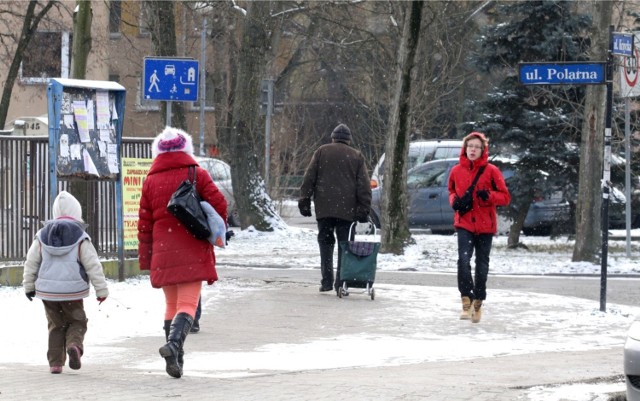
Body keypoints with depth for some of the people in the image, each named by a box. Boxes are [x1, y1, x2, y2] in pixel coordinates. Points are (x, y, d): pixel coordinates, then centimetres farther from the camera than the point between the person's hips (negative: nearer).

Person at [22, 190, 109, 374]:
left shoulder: (42, 236, 3)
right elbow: (93, 265, -6)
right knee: (77, 322, 12)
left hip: (48, 290, 3)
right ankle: (74, 345, -18)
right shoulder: (80, 238, -7)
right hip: (72, 291, -3)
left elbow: (31, 263, 8)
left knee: (56, 325, 14)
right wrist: (101, 290, 1)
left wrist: (29, 286, 21)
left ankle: (55, 362, 7)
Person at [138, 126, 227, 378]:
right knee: (188, 303, -6)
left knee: (171, 304, 15)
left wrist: (146, 258, 12)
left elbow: (144, 223, 7)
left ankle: (176, 358, 10)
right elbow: (219, 203, -6)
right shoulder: (196, 174, -1)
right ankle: (174, 343, -31)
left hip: (163, 252, 3)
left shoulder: (151, 181, 7)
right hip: (193, 251, -3)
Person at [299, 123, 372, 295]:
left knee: (325, 243, 7)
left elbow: (309, 179, 4)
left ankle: (327, 281, -1)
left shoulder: (321, 152, 8)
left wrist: (304, 201, 7)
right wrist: (364, 210, 5)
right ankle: (341, 283, -2)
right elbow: (364, 186, 4)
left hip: (324, 208, 0)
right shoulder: (357, 156, 8)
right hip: (347, 210, 0)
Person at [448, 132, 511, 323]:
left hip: (485, 226, 0)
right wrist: (454, 200, -3)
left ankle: (478, 303, 24)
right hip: (464, 223, 0)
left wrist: (489, 196, -21)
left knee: (482, 266, 9)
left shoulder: (491, 171, -5)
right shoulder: (456, 171, 2)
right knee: (463, 260, -20)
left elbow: (505, 197, -1)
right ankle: (467, 302, -16)